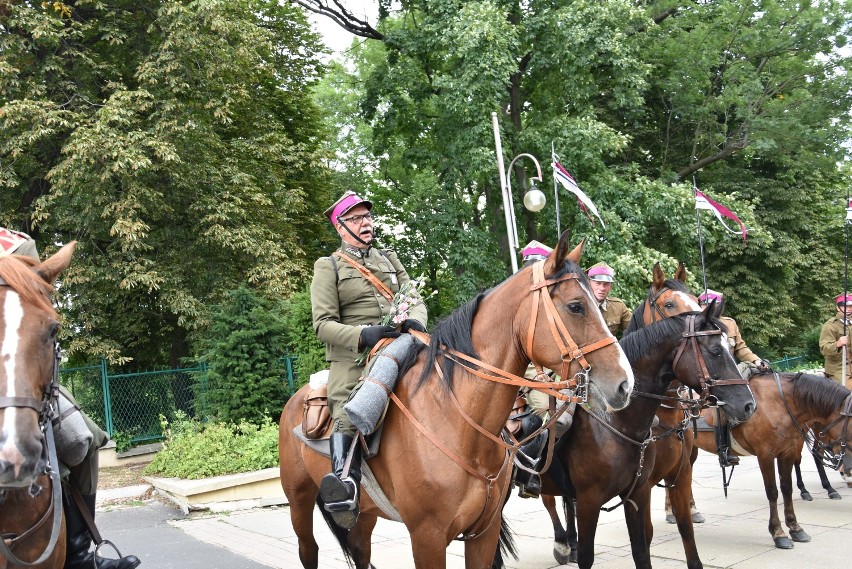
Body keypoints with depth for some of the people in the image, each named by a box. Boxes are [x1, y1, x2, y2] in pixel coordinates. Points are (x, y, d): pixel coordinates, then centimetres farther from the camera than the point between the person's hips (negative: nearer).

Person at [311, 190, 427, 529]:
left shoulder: (389, 259, 23)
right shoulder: (328, 267, 9)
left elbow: (415, 299, 17)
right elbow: (323, 323, -1)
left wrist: (415, 320, -8)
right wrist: (363, 335, -18)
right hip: (353, 358, -4)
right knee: (348, 414, -25)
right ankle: (345, 482, -32)